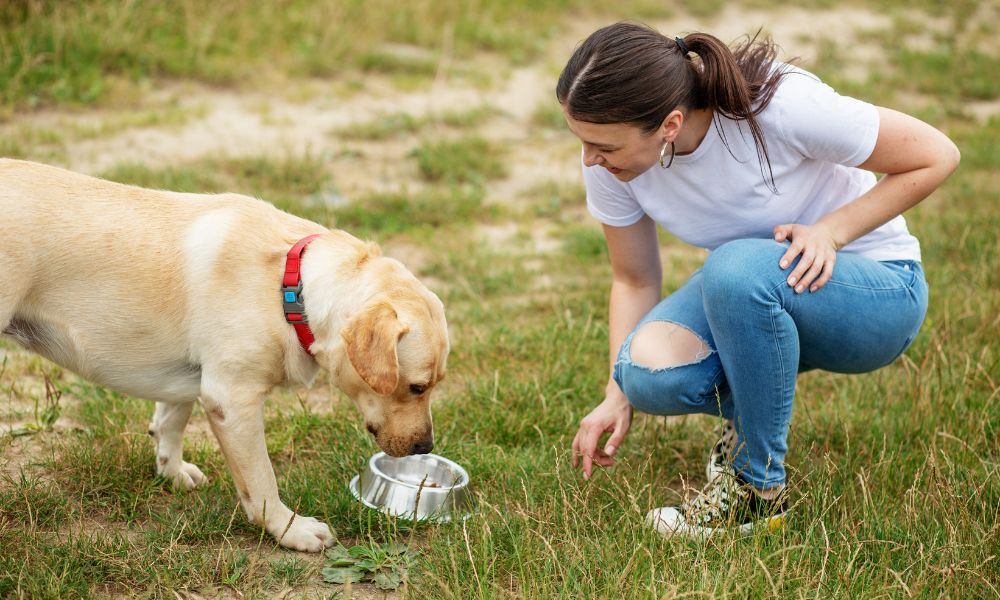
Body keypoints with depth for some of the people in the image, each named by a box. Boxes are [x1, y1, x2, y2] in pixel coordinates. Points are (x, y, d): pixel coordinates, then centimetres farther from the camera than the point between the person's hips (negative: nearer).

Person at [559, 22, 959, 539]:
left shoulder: (783, 107, -31)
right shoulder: (609, 162, -16)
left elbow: (936, 156, -17)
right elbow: (635, 280, 0)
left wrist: (831, 231, -26)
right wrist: (617, 395, -10)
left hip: (879, 291, -4)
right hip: (746, 296, 5)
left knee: (738, 268, -37)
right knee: (650, 370, -27)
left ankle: (759, 490, -17)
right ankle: (748, 417, 8)